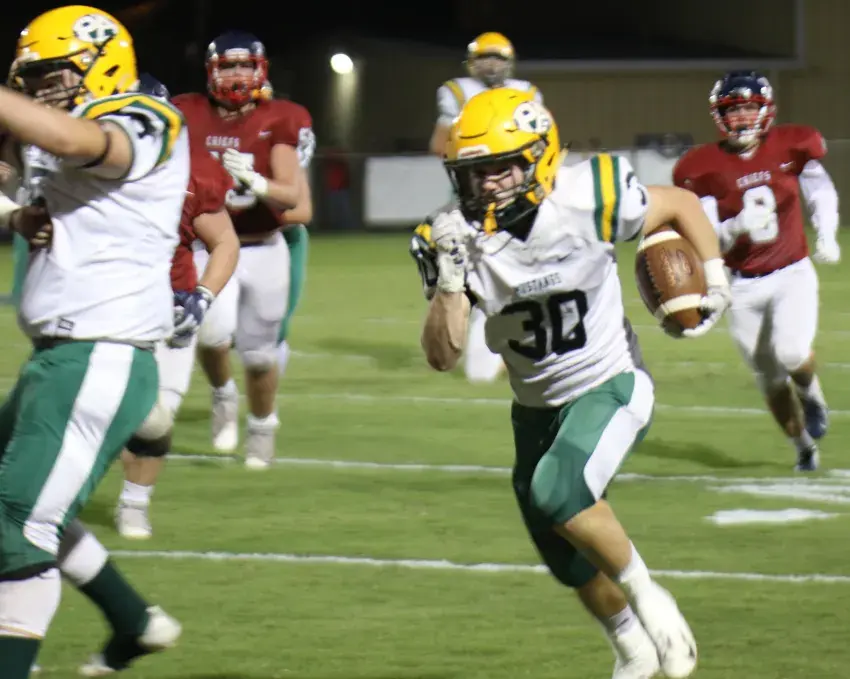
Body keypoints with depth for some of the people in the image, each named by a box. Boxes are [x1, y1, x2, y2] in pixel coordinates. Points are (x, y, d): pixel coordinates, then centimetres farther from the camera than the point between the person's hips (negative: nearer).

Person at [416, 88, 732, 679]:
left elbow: (683, 205, -2)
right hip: (538, 405, 5)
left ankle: (646, 597, -10)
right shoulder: (460, 237, -15)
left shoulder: (588, 200, -22)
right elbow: (442, 356, -19)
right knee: (573, 562, 16)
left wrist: (713, 278, -11)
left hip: (610, 386, -5)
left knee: (558, 491, -32)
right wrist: (450, 277, -31)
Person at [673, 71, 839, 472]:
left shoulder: (792, 147, -6)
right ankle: (803, 446, 33)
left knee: (792, 352, -26)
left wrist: (826, 236, -4)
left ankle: (811, 394, 10)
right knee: (770, 379, 8)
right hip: (743, 285, 1)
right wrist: (738, 226, -32)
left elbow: (820, 193, 11)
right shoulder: (704, 168, -10)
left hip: (793, 275, -1)